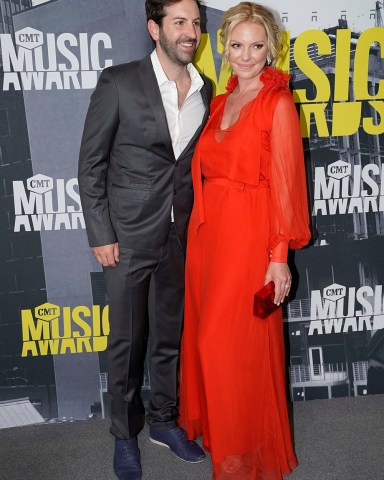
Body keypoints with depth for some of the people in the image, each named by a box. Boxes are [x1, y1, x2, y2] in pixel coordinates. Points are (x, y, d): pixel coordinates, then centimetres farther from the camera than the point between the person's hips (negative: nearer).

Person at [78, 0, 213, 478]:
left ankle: (163, 420, 37)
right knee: (127, 340, 9)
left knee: (171, 335, 16)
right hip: (129, 236, -4)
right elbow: (90, 164, -7)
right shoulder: (118, 82, -9)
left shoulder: (204, 90, 5)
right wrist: (100, 235, -9)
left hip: (182, 237, 4)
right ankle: (124, 434, 30)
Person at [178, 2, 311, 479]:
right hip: (207, 231, 7)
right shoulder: (220, 103, 13)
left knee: (241, 346, 1)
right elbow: (206, 169, 14)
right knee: (208, 338, 15)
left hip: (248, 236, -6)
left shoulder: (278, 104, -7)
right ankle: (214, 427, 37)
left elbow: (286, 182, -11)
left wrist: (280, 256, -14)